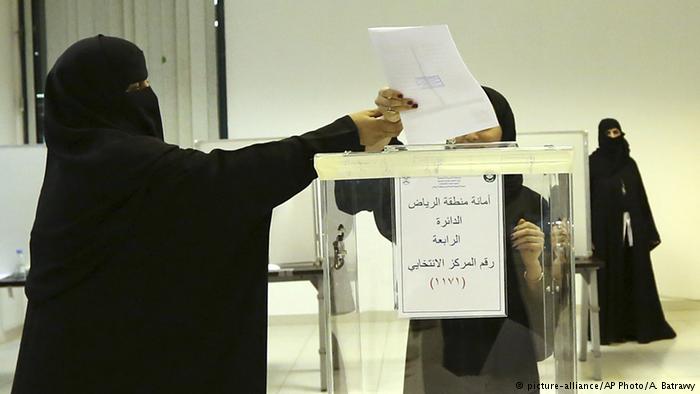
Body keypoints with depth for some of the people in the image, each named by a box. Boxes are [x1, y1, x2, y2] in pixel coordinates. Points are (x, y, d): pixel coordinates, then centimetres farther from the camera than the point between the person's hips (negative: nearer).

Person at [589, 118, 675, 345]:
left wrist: (650, 231, 8)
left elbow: (641, 198, 12)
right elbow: (588, 200, -7)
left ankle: (641, 326, 13)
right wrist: (590, 236, -15)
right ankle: (607, 329, 6)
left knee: (638, 278, 6)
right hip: (606, 230, -4)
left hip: (632, 229, 4)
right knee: (609, 280, 0)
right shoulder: (593, 164, -2)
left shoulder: (629, 164, 11)